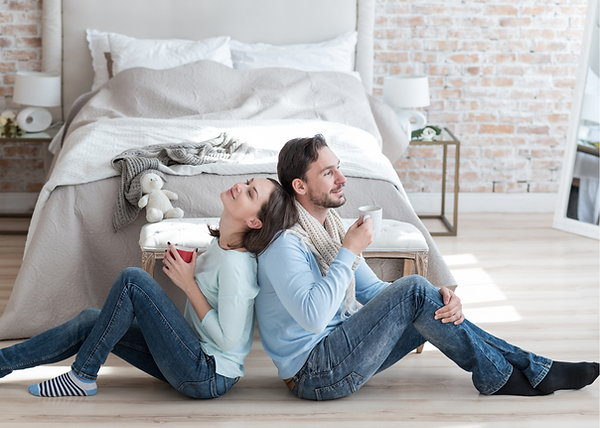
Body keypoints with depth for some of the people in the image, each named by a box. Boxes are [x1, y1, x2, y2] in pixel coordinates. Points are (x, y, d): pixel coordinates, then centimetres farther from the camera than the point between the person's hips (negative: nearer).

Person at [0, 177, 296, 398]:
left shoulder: (236, 264, -23)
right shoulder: (222, 242, 3)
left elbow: (227, 339, -22)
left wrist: (188, 283, -16)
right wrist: (181, 265, 0)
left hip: (210, 376, -9)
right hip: (198, 359, 9)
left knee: (132, 279, -17)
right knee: (89, 321, 4)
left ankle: (82, 377, -6)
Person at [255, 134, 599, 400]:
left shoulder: (330, 223, 11)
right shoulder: (285, 242, -21)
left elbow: (372, 289, 11)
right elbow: (313, 317, -32)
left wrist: (436, 297, -6)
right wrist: (349, 252, -24)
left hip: (336, 355, 10)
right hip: (315, 376, -10)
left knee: (435, 310, 1)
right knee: (414, 290, -18)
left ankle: (531, 367, 5)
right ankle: (497, 376, -4)